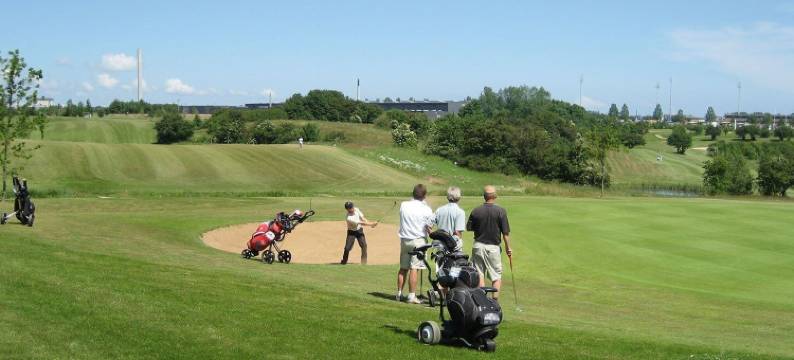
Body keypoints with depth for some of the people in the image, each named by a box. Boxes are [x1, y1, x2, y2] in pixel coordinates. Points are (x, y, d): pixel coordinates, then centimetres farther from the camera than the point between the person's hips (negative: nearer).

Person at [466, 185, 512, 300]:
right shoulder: (501, 211, -10)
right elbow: (505, 232, -7)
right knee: (496, 275, 9)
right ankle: (495, 299, 2)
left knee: (479, 274, 9)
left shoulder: (476, 211, -4)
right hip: (493, 247, -2)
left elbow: (469, 228, 6)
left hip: (478, 245, 2)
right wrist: (508, 248, 3)